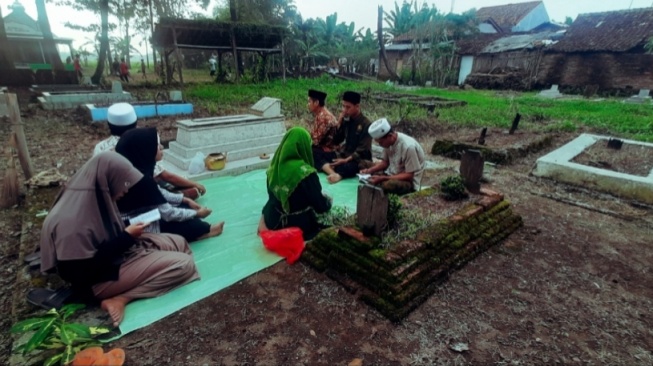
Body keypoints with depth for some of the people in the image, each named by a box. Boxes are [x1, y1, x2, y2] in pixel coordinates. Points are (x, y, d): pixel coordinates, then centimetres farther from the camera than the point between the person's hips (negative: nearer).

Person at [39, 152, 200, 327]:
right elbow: (85, 273, -25)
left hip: (118, 254, 9)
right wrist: (127, 237, -22)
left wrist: (128, 233, -5)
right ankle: (120, 298, -13)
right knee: (184, 264, -16)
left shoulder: (94, 198, -3)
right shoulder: (72, 219, -30)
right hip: (101, 278, -9)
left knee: (179, 242, 10)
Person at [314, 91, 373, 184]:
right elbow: (336, 142, 7)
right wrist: (339, 123, -5)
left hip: (360, 159, -6)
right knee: (318, 155, -16)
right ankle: (333, 174, -40)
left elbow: (362, 150, -15)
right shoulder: (346, 120, 5)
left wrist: (346, 160, -23)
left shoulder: (366, 124, -11)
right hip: (344, 154, 7)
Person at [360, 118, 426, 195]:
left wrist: (383, 178, -28)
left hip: (409, 182, -8)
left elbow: (409, 176, -22)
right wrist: (369, 170, -7)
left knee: (387, 185, -37)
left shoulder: (408, 146, -26)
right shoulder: (388, 142, -4)